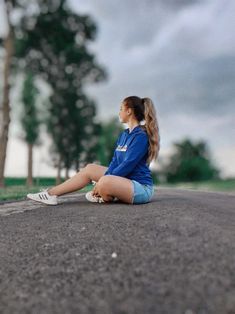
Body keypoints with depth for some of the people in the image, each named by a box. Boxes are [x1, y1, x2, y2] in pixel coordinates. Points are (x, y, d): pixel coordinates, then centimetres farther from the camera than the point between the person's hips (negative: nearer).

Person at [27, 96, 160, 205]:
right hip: (124, 181, 9)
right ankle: (51, 193, 3)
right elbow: (115, 162, 9)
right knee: (90, 168, 6)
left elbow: (127, 165, -20)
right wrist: (100, 180, -6)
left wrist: (102, 182, -18)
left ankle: (105, 197, 1)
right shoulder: (123, 135, 13)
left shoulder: (141, 136, -15)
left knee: (105, 183, -35)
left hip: (141, 187, -9)